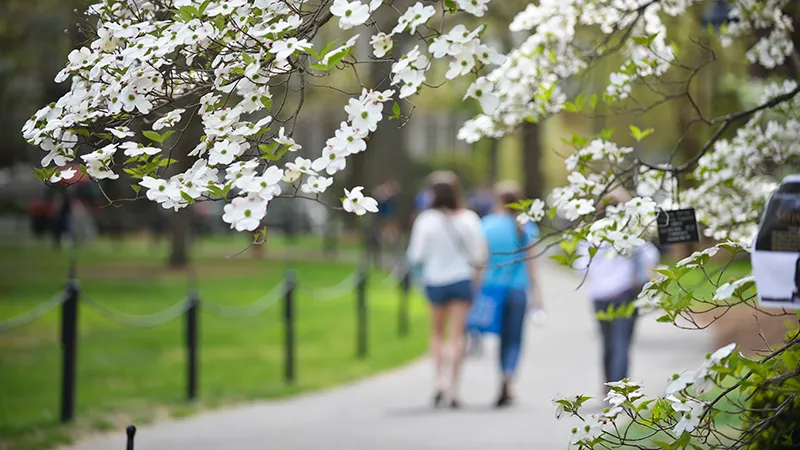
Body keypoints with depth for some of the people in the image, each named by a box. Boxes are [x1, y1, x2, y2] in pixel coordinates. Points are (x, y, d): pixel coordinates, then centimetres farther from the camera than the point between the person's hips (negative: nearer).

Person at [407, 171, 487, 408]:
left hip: (435, 281, 0)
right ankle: (453, 385, -2)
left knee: (437, 333, 17)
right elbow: (479, 254, -4)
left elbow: (415, 257, -10)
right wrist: (476, 275, 13)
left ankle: (440, 378, 0)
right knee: (457, 335, 4)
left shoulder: (426, 220, -11)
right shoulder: (468, 218, -7)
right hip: (462, 280, 0)